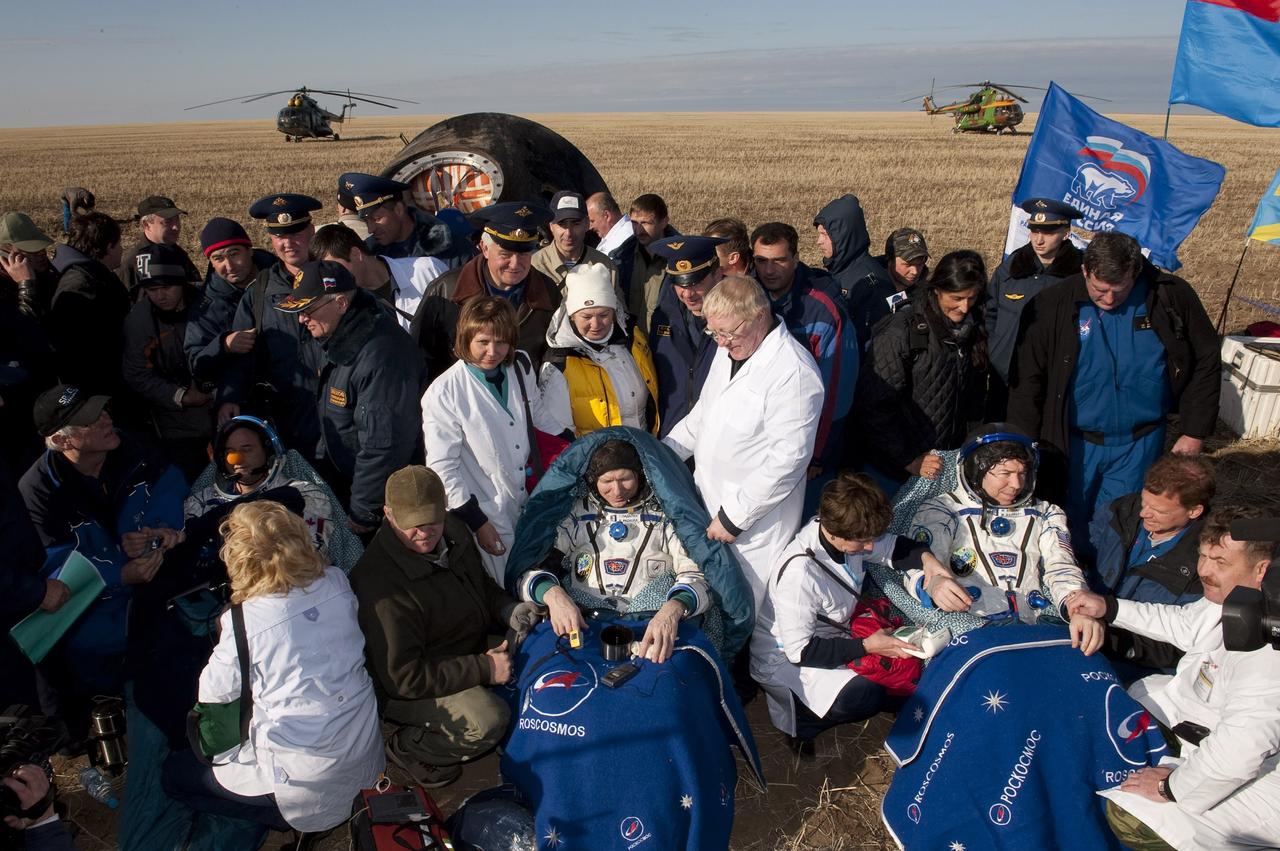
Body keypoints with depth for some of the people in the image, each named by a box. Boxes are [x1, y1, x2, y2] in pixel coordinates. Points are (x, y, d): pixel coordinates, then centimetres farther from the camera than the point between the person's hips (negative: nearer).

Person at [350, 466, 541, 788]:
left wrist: (507, 610, -8)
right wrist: (485, 669, -26)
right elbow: (402, 678, -30)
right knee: (487, 720, -29)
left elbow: (481, 582, 14)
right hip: (405, 690, -9)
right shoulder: (382, 583, -32)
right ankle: (405, 748, -2)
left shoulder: (451, 529, -7)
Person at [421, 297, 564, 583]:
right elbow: (442, 467, -14)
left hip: (530, 501, 5)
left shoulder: (521, 369, -3)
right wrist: (476, 521, -13)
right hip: (488, 513, -5)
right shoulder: (443, 394, -18)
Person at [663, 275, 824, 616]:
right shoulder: (730, 349, 6)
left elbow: (788, 459, -24)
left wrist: (733, 518, -19)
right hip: (710, 499, 8)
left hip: (755, 519, -8)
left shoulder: (794, 373, -23)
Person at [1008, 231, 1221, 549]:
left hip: (1140, 443, 1)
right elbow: (1028, 378, -7)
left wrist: (1195, 431, 2)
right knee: (1071, 526, 10)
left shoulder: (1172, 296, -8)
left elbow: (1205, 364, 3)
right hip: (1074, 442, 0)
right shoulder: (1054, 304, -11)